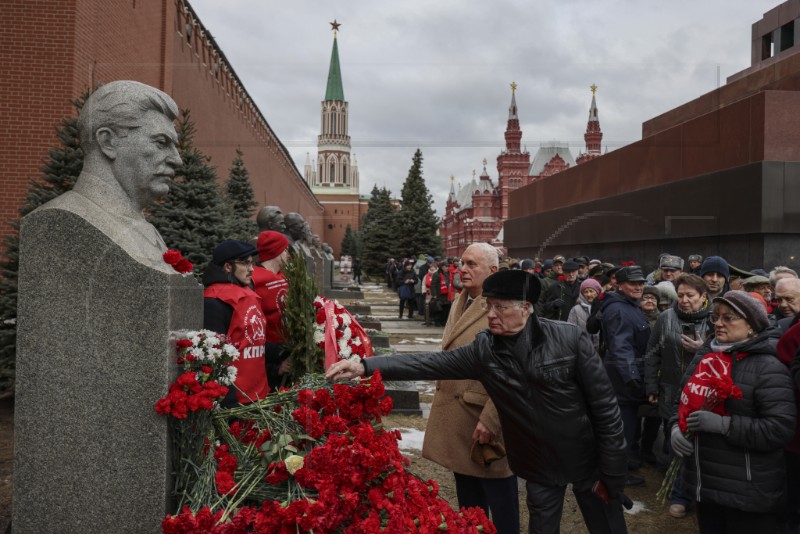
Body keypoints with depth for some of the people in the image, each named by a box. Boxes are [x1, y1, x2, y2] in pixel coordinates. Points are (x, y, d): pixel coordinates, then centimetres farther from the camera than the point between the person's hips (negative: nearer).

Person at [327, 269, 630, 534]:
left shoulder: (570, 339, -19)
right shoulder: (484, 349, -10)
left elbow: (604, 405, -14)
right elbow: (432, 363, -13)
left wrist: (611, 472, -10)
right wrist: (366, 367, -22)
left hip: (587, 460, -2)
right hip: (539, 466, 2)